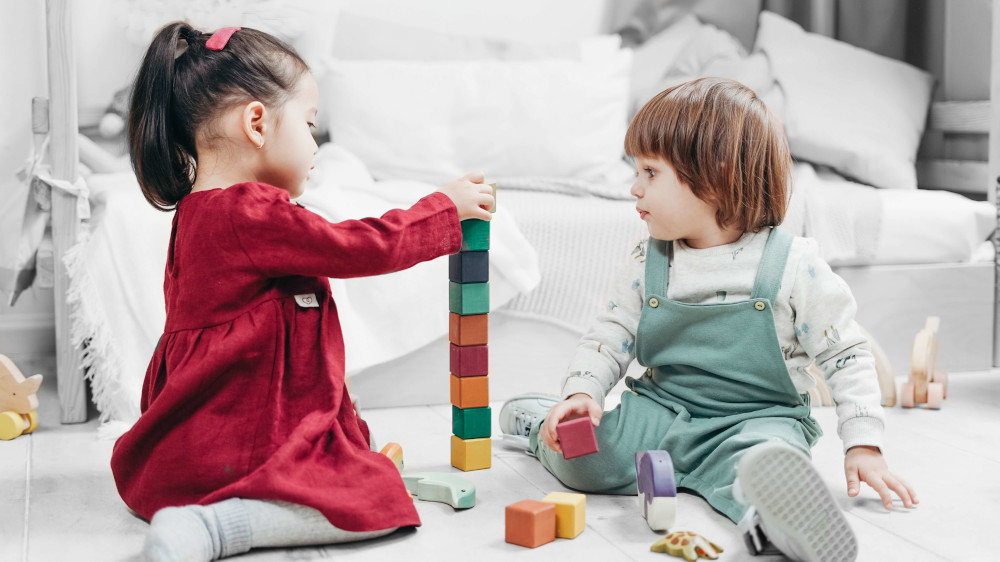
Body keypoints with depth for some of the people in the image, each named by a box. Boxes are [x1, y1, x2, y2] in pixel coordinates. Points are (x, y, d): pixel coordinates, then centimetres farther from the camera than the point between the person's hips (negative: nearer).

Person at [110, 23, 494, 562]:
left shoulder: (195, 212, 12)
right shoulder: (253, 215, -21)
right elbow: (359, 247, -15)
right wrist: (445, 208, -1)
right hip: (248, 450, -11)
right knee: (379, 501, -14)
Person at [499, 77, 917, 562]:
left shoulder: (793, 266, -8)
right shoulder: (645, 264, 3)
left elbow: (847, 357, -4)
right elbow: (606, 339, 9)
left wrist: (863, 447, -11)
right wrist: (581, 392, -11)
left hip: (759, 419, -3)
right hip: (660, 411, 3)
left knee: (759, 460, -38)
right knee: (579, 457, -16)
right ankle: (541, 421, 13)